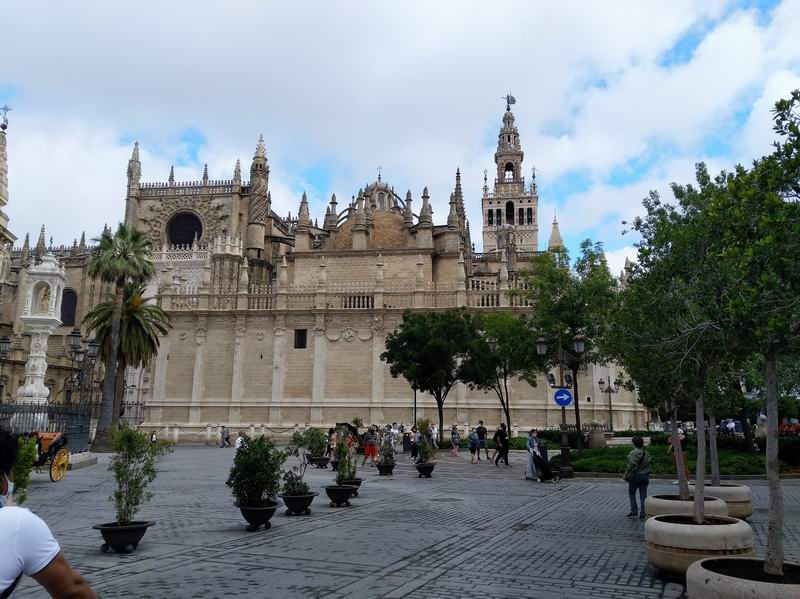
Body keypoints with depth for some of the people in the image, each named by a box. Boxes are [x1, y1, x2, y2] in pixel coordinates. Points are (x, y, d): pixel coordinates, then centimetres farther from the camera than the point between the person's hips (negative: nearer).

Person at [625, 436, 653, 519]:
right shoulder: (647, 453, 5)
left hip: (635, 475, -5)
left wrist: (626, 474, -14)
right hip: (645, 476, 5)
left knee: (631, 493, 11)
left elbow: (631, 465, -20)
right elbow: (650, 464, 9)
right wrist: (648, 473, 18)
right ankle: (643, 514, 7)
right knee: (643, 495, 8)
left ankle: (633, 511, 6)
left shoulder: (633, 453, -15)